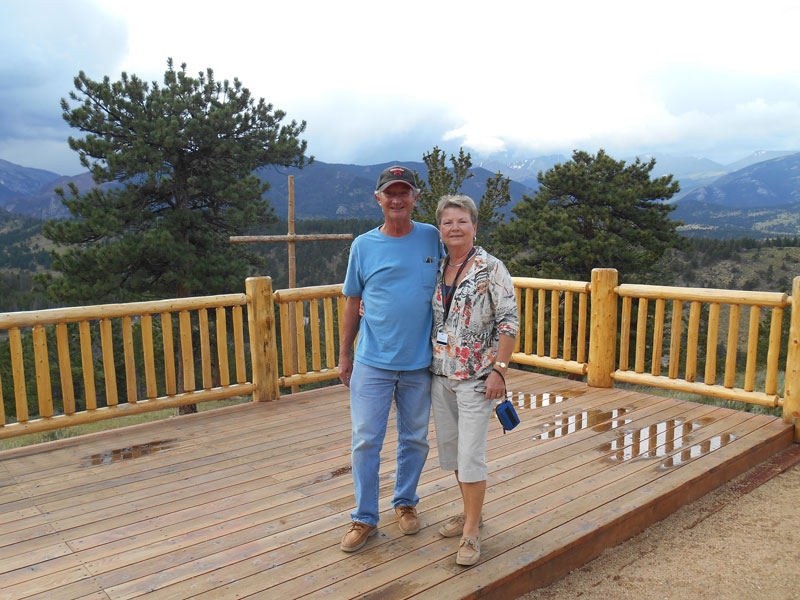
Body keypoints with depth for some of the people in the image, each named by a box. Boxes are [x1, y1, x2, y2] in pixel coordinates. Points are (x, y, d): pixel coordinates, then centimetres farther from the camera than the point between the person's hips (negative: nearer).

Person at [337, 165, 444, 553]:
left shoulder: (433, 239, 1)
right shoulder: (363, 245, 1)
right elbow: (352, 302, 6)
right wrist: (344, 355, 7)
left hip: (420, 362, 1)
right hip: (372, 362, 0)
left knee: (415, 438, 14)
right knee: (365, 441, 3)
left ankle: (405, 502, 35)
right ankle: (364, 518, 19)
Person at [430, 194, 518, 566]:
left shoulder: (491, 269, -10)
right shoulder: (438, 269, 8)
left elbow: (509, 322, -11)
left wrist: (499, 369, -15)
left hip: (476, 377, -6)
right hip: (440, 374, 6)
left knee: (470, 454, -3)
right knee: (449, 446, 15)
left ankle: (472, 530, 13)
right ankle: (470, 511, 33)